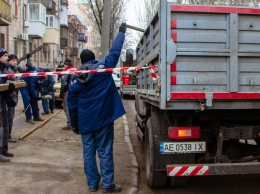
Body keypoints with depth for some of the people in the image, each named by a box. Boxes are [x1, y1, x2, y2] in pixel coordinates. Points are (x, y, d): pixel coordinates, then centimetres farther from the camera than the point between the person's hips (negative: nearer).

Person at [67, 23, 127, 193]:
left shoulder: (75, 78, 4)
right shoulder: (103, 66, -4)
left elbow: (72, 104, 6)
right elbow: (115, 51, 3)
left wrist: (74, 124, 15)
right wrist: (122, 32, 17)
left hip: (85, 122, 3)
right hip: (103, 118, -2)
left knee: (88, 151, 11)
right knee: (105, 152, 3)